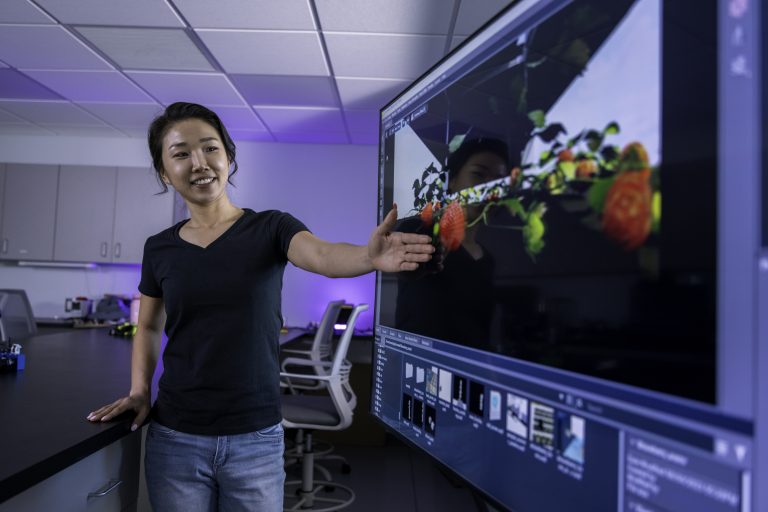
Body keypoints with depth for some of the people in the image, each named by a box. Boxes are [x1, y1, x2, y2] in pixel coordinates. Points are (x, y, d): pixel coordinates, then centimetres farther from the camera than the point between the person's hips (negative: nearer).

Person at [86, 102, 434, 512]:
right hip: (175, 438, 2)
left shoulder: (271, 228, -7)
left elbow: (322, 255, -27)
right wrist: (139, 391, 2)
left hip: (255, 439, -2)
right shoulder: (159, 248, 2)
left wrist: (370, 256, -48)